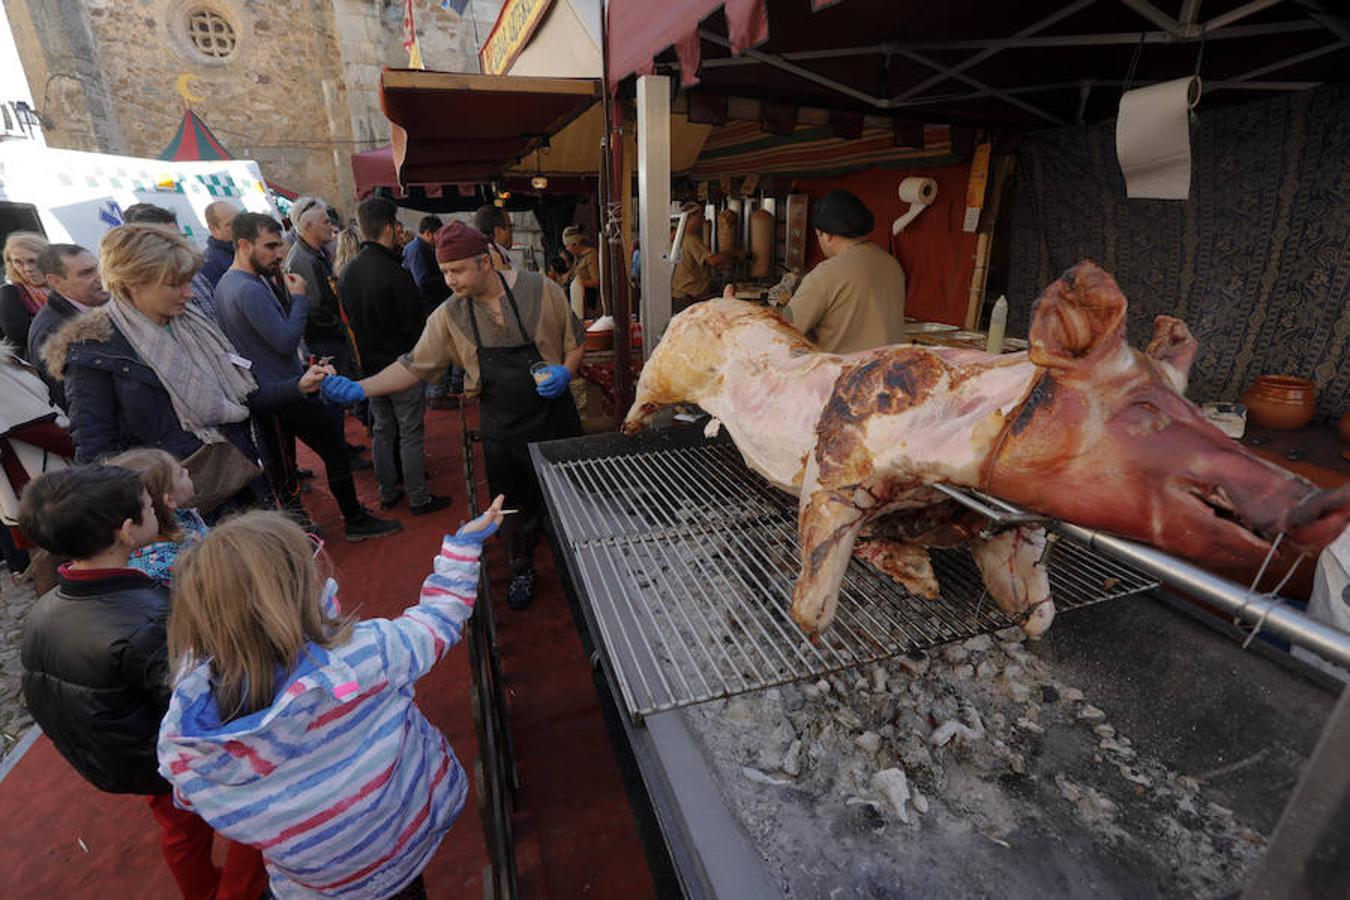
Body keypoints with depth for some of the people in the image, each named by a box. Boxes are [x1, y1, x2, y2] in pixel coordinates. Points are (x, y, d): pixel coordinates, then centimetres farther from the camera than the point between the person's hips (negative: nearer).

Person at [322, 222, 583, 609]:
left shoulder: (540, 289, -10)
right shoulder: (449, 316, -5)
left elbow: (575, 339, 0)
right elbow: (414, 365, -4)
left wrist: (566, 371, -19)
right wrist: (359, 388, -16)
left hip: (554, 414, -1)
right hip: (501, 427, 2)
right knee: (515, 504, 13)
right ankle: (522, 569, 40)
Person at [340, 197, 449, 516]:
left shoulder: (348, 273, 3)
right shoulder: (395, 274, -21)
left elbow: (351, 321, 11)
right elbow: (417, 325, -18)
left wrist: (367, 355, 18)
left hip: (370, 367, 7)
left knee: (382, 430, 17)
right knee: (410, 434, 2)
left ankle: (387, 493, 28)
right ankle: (418, 499, 11)